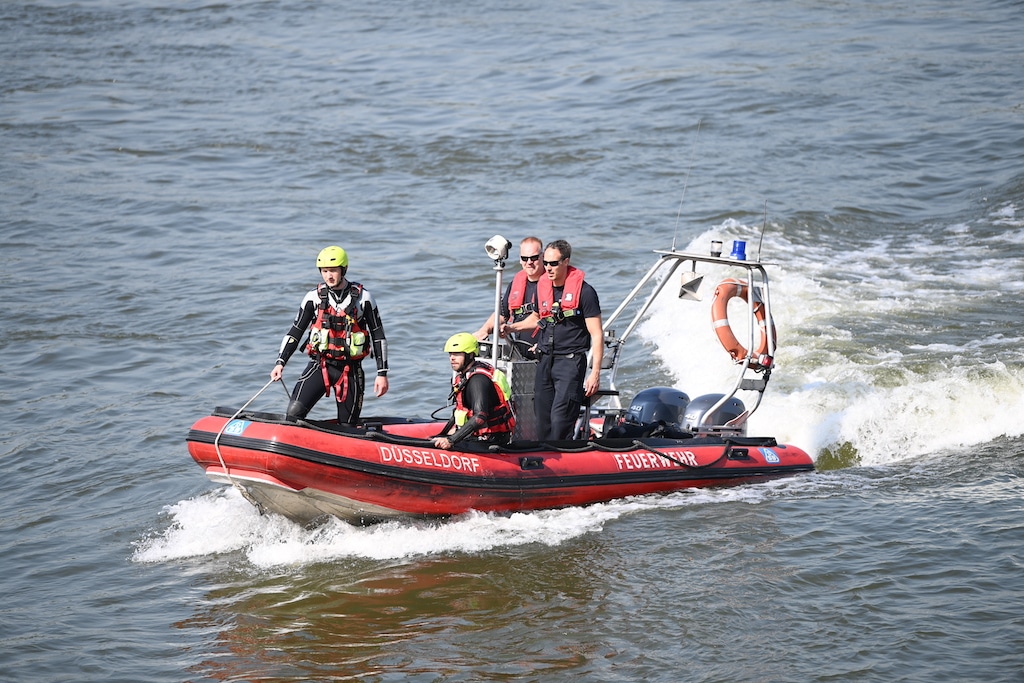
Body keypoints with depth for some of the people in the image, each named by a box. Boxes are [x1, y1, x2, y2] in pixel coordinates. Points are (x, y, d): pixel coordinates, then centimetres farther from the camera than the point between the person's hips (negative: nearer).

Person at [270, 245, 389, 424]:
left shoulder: (362, 297, -1)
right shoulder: (314, 297, 1)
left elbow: (378, 335, 4)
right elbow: (295, 332, 6)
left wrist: (382, 373, 0)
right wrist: (280, 362, -7)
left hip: (350, 370, 0)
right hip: (319, 366, 0)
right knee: (294, 412, -21)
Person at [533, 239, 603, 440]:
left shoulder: (584, 291, -8)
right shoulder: (542, 288, 10)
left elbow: (597, 334, -9)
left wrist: (595, 373, -14)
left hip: (571, 361, -6)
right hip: (545, 361, 6)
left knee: (560, 418, -16)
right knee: (543, 419, 6)